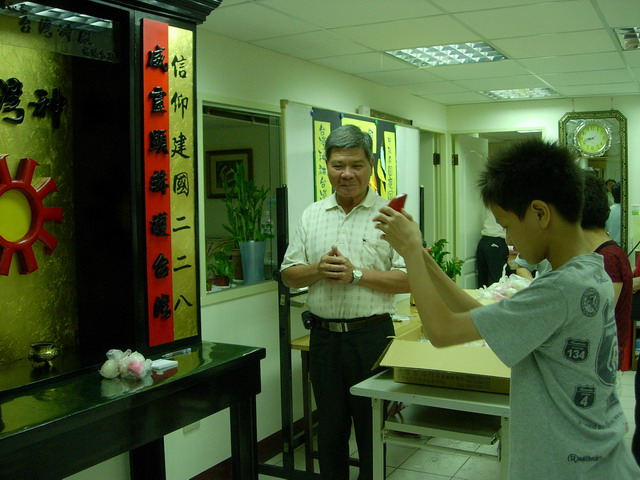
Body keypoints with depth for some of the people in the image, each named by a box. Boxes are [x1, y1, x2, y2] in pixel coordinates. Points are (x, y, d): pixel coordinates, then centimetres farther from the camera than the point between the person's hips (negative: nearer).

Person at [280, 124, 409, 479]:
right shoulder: (312, 215, 8)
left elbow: (408, 279, -10)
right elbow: (289, 275, 8)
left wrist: (356, 274, -18)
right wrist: (318, 270, -11)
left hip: (371, 334, -3)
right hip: (323, 334, 4)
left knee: (372, 428, 8)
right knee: (330, 427, 16)